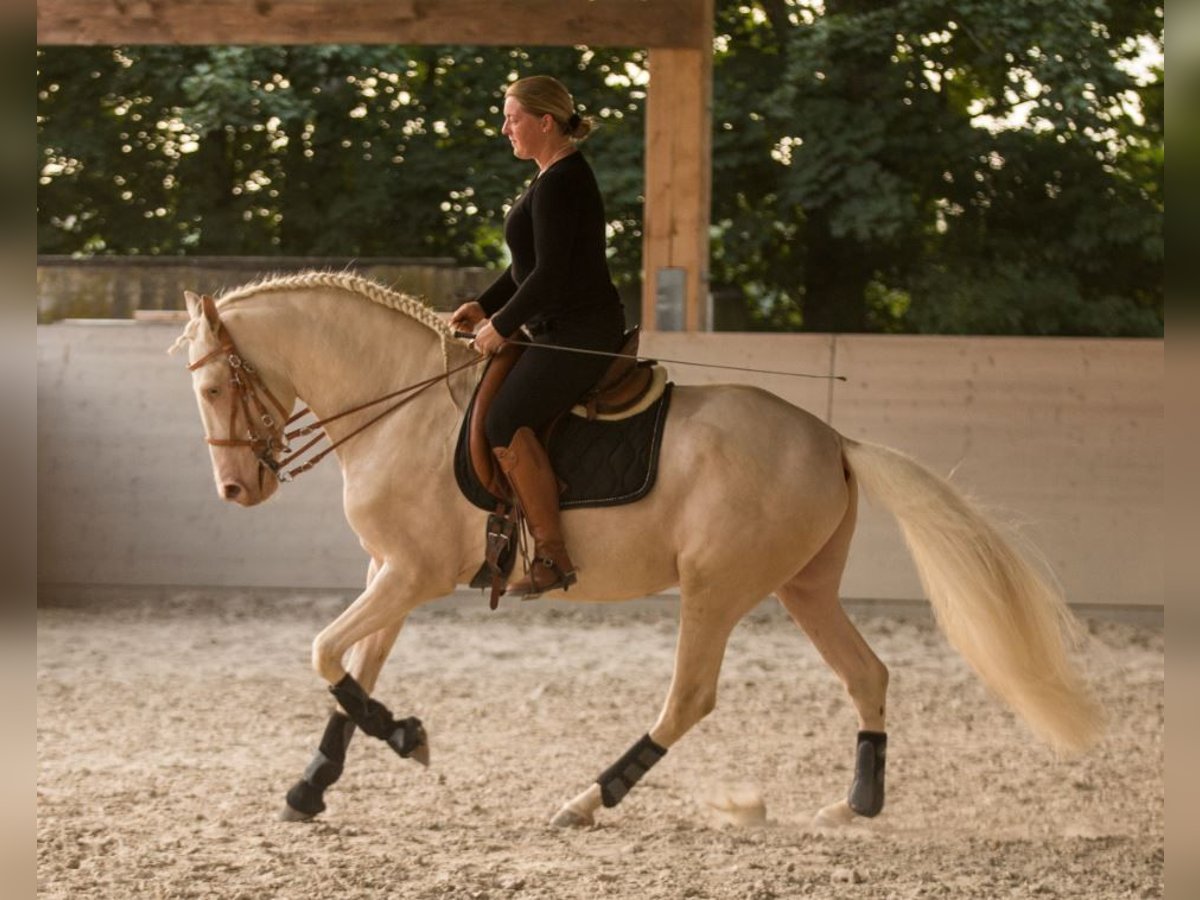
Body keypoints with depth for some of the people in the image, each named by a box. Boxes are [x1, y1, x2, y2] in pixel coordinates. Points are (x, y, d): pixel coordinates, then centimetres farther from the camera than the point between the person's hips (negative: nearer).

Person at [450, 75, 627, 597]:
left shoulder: (559, 184, -17)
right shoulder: (556, 177, 17)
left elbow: (549, 274, -22)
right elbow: (531, 264, 23)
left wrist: (502, 326, -14)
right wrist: (484, 307, 11)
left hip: (578, 333, -12)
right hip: (559, 329, 12)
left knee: (505, 420, -22)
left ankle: (552, 556, -22)